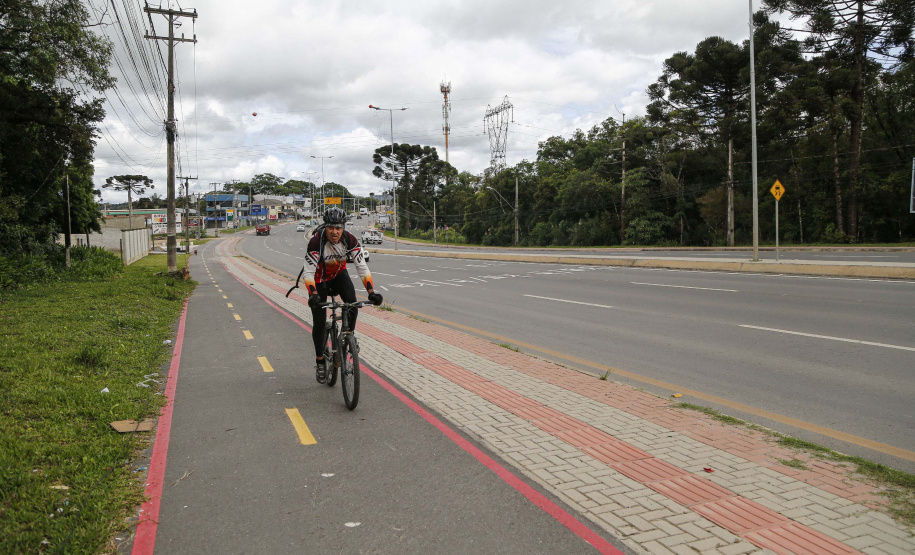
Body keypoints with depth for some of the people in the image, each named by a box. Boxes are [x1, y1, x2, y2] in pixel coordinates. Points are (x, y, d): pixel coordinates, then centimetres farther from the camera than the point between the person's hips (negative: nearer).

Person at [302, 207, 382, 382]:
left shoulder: (350, 240, -24)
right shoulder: (316, 241, -32)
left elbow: (362, 267, -23)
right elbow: (308, 272, -31)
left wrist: (371, 292, -34)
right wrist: (313, 295, -46)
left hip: (339, 274, 2)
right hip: (319, 279, -2)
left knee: (352, 303, -26)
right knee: (319, 321, -2)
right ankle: (320, 361, 16)